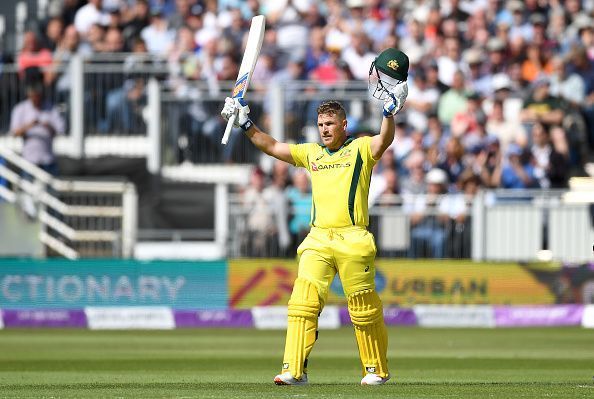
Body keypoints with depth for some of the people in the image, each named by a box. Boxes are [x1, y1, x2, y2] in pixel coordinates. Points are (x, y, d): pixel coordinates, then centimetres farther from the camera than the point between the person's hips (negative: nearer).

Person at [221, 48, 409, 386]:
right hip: (318, 240, 4)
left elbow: (385, 140, -14)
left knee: (364, 308, 0)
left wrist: (390, 111, -31)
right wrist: (247, 124, 10)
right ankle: (295, 370, -14)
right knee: (302, 301, -10)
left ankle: (377, 369, 15)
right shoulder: (311, 153, 20)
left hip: (353, 240, -4)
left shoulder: (361, 149, 5)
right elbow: (271, 146, 21)